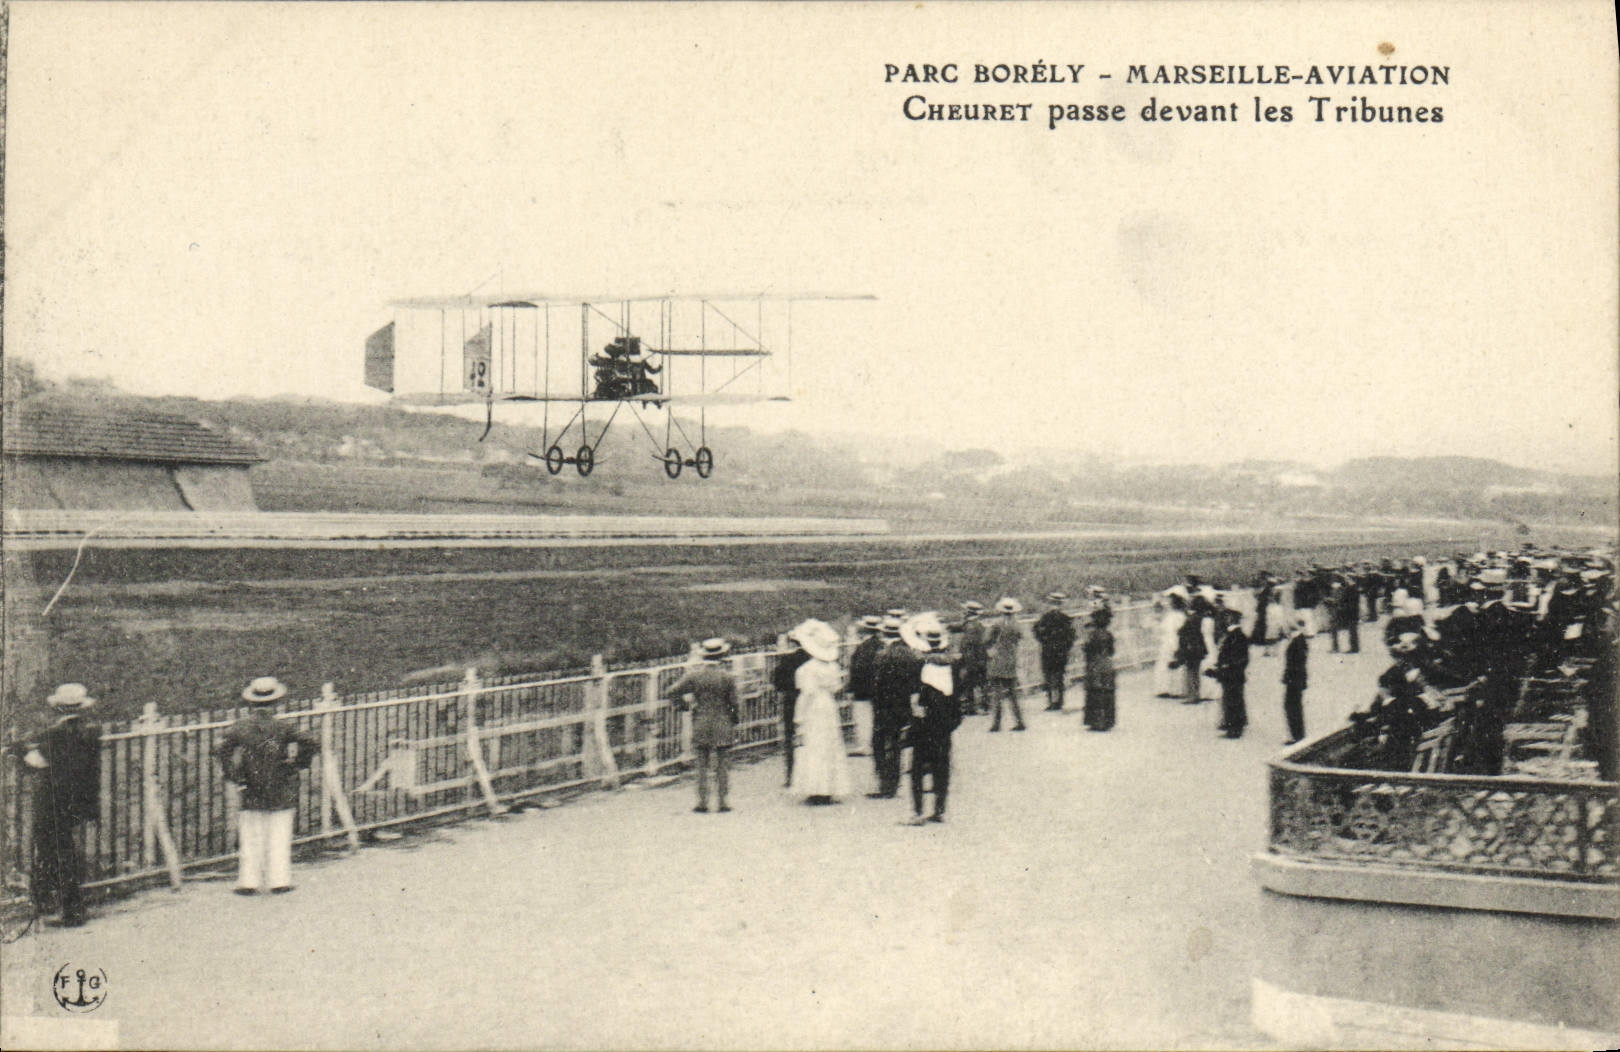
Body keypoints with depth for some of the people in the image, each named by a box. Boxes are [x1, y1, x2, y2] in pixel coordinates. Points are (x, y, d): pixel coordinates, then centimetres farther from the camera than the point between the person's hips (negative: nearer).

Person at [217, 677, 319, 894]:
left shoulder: (241, 726, -3)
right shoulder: (282, 727, -7)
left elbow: (223, 750, -10)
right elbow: (311, 745, -13)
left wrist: (235, 777, -2)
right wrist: (296, 766, 1)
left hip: (251, 793, 1)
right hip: (280, 793, -1)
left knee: (250, 838, 8)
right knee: (279, 837, 7)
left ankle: (248, 882, 9)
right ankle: (279, 880, 8)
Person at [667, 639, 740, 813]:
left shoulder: (693, 675, -3)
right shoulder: (727, 677, -6)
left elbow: (673, 692, -4)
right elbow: (734, 704, -4)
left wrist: (685, 704, 11)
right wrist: (734, 723, 9)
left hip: (700, 726, 1)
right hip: (723, 727, -1)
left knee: (702, 766, 6)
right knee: (722, 766, 5)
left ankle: (702, 802, 5)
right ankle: (722, 801, 5)